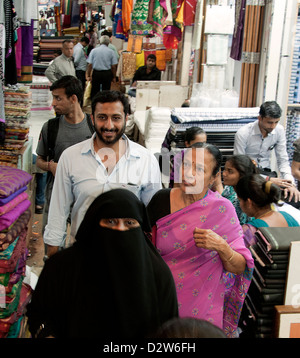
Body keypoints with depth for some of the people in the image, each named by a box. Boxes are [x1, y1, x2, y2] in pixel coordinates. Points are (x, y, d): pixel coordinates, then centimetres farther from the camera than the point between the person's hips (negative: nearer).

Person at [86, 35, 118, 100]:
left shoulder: (94, 50, 1)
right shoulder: (111, 52, -2)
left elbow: (90, 64, -1)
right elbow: (113, 66, -2)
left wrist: (88, 75, 5)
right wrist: (114, 77, 8)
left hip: (96, 73, 1)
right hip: (107, 74, -1)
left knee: (94, 92, 8)